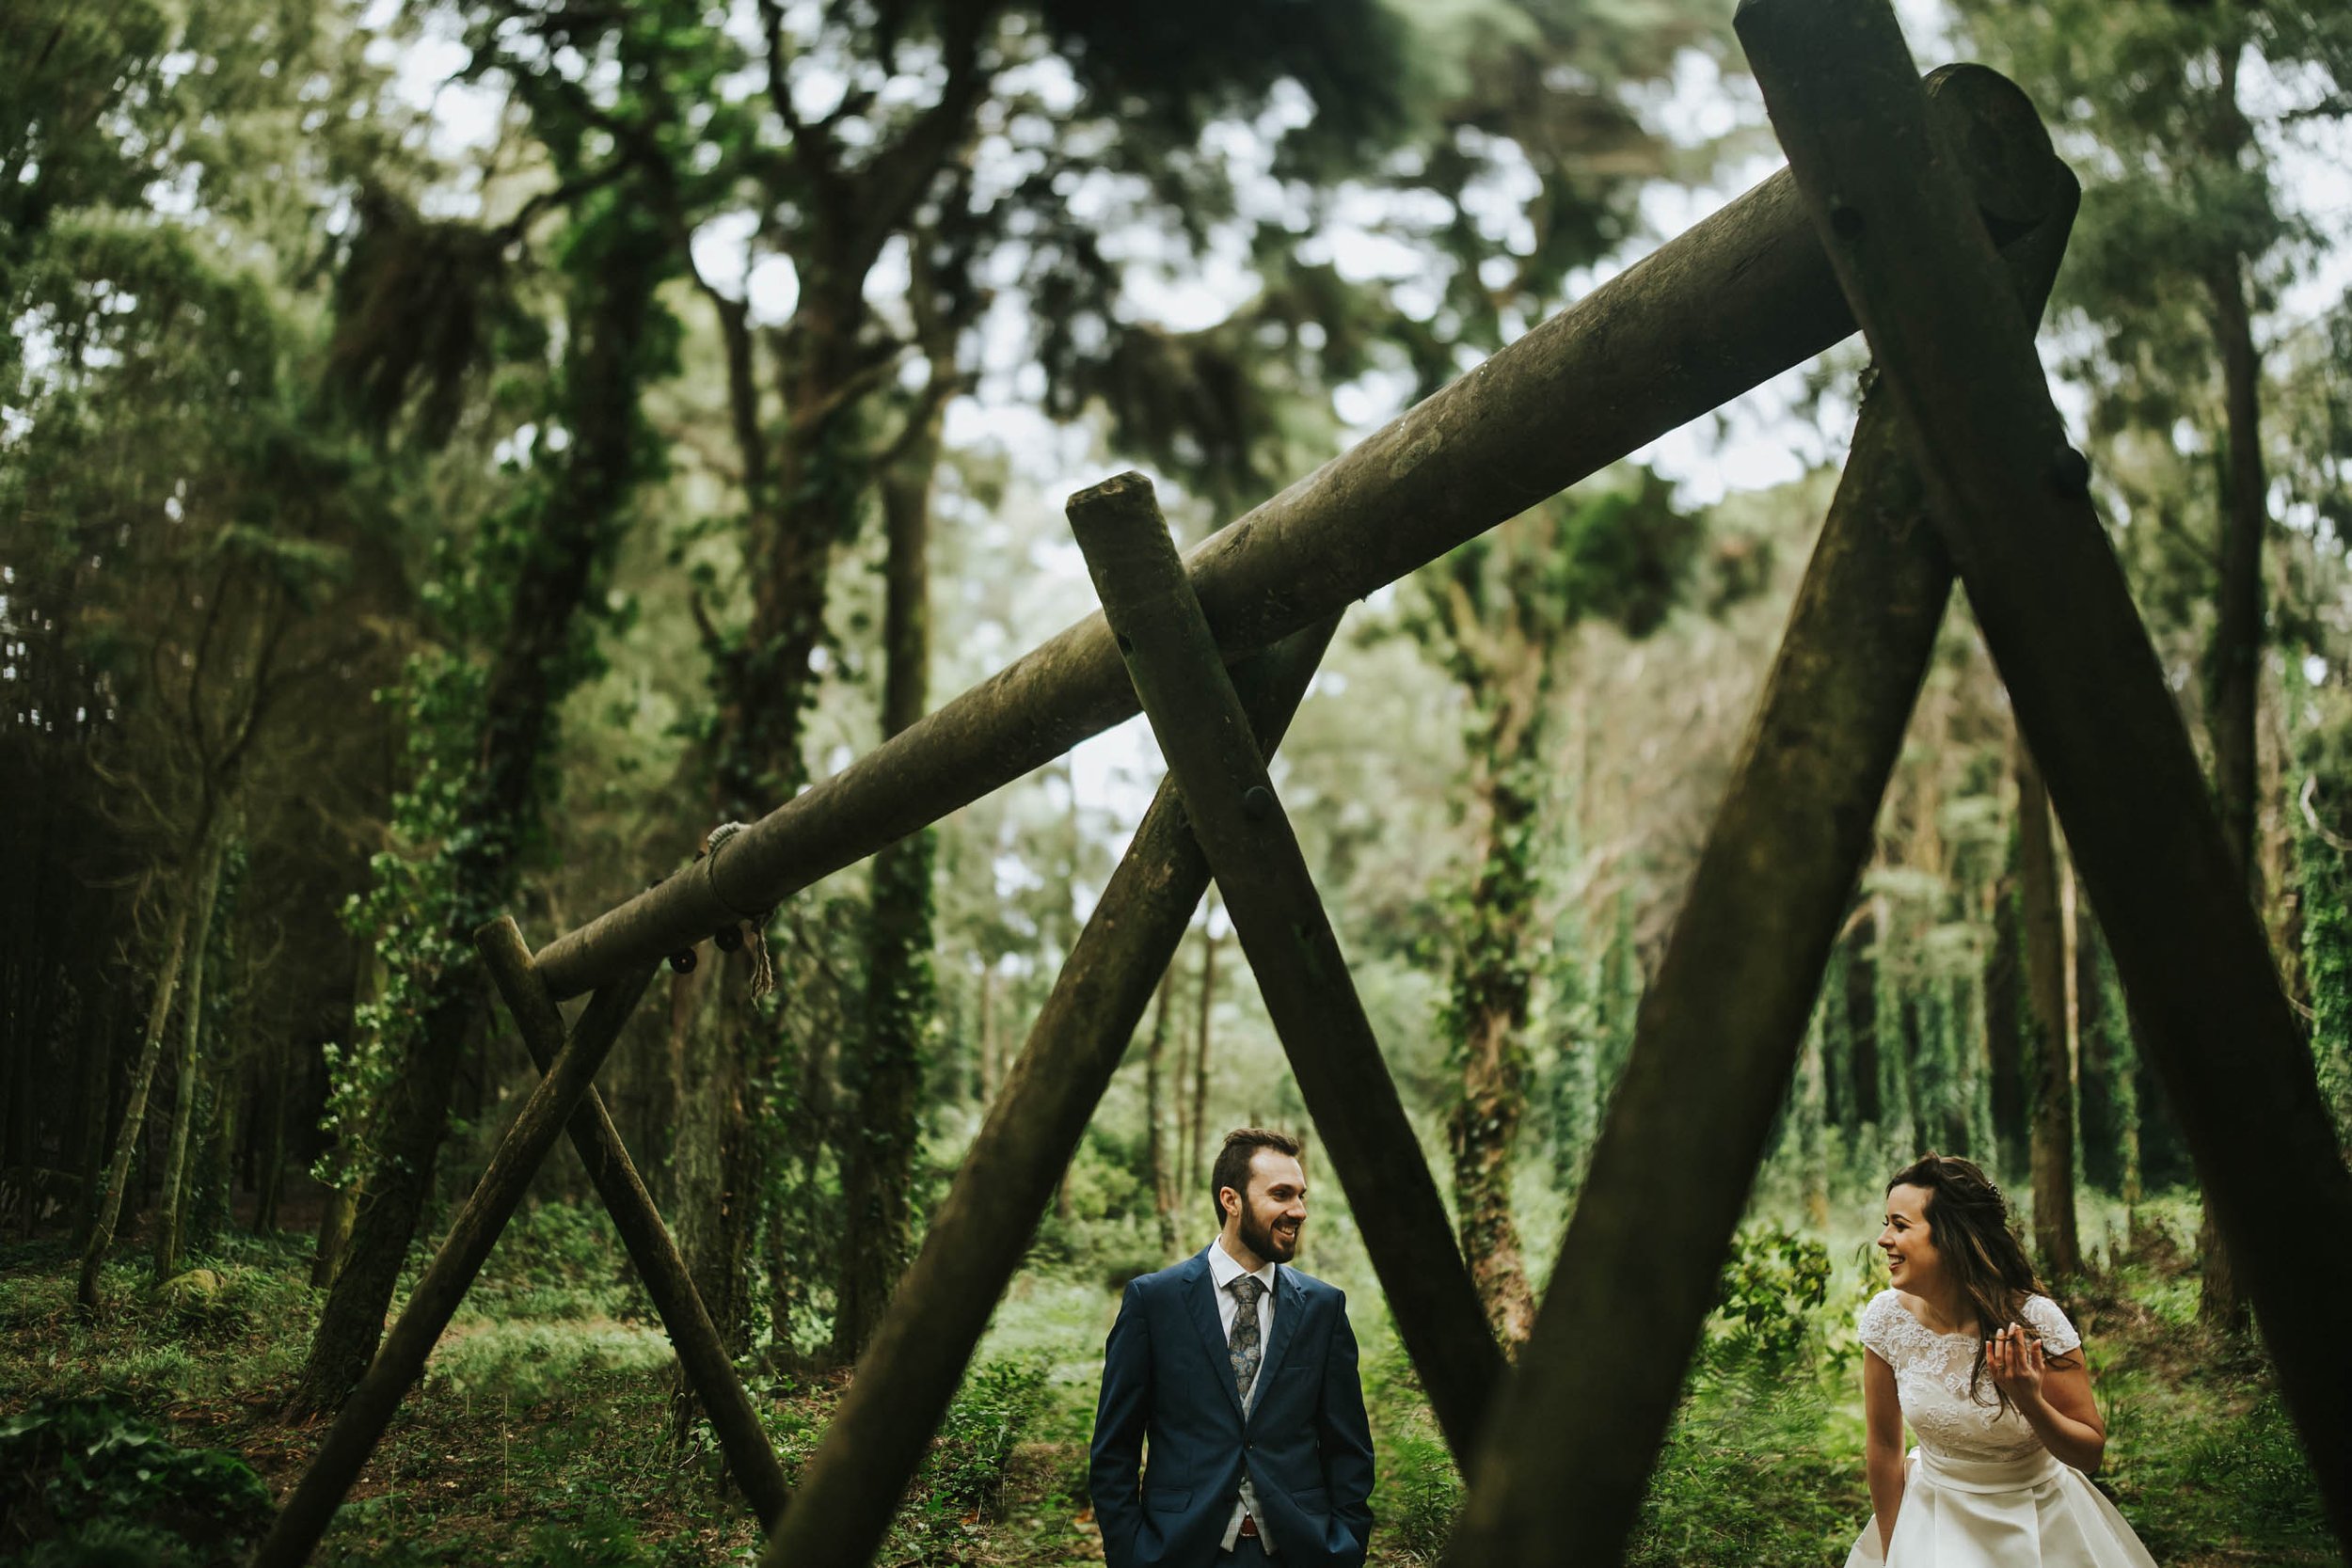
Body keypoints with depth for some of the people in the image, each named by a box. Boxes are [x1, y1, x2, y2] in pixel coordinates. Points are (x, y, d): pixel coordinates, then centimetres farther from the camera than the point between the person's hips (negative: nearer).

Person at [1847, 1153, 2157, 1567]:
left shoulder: (2033, 1320, -24)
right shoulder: (1887, 1317, -17)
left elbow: (2090, 1453, -13)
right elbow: (1883, 1446, -6)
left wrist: (2030, 1401, -32)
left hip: (2038, 1528, -1)